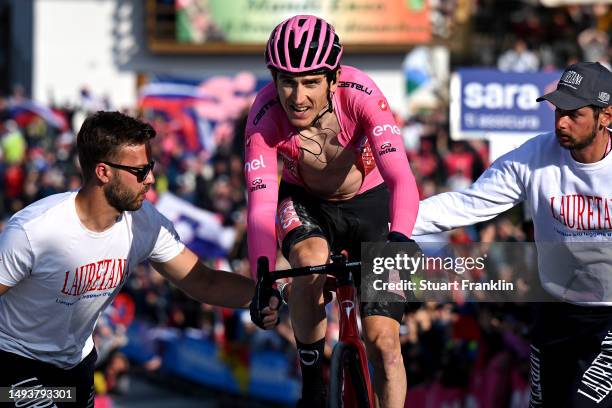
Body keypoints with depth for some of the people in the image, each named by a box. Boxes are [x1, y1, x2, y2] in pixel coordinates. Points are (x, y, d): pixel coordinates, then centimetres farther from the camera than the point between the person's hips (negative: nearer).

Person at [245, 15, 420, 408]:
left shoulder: (360, 95, -32)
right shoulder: (265, 117, -29)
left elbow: (401, 179, -42)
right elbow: (261, 206, -34)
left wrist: (398, 241, -60)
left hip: (369, 202, 0)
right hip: (304, 203, 0)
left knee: (384, 342, -10)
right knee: (311, 261, -34)